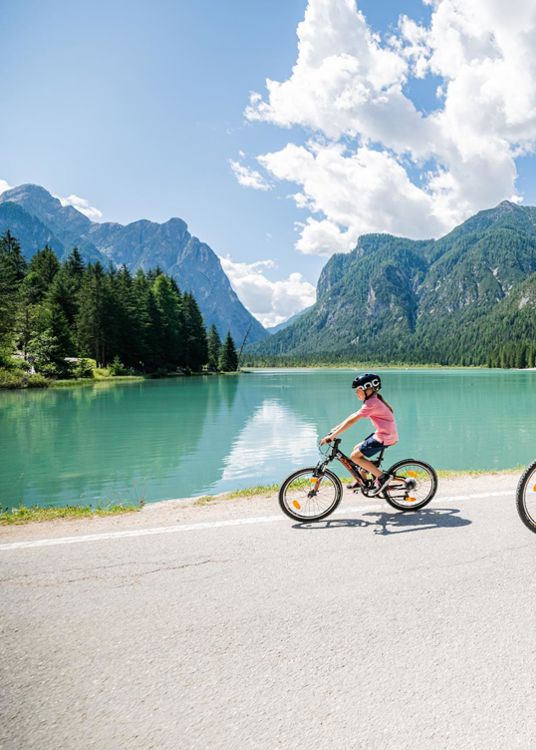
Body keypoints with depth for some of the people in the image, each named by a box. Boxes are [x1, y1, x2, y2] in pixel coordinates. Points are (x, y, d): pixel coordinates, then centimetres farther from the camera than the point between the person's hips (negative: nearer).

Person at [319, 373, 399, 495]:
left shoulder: (371, 403, -20)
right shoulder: (374, 400, 11)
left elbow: (351, 421, -23)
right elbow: (354, 416, 17)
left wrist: (332, 436, -22)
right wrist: (337, 427, 14)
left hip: (385, 437, -10)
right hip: (385, 434, 10)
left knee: (355, 456, -5)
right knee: (357, 449, 17)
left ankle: (382, 477, -2)